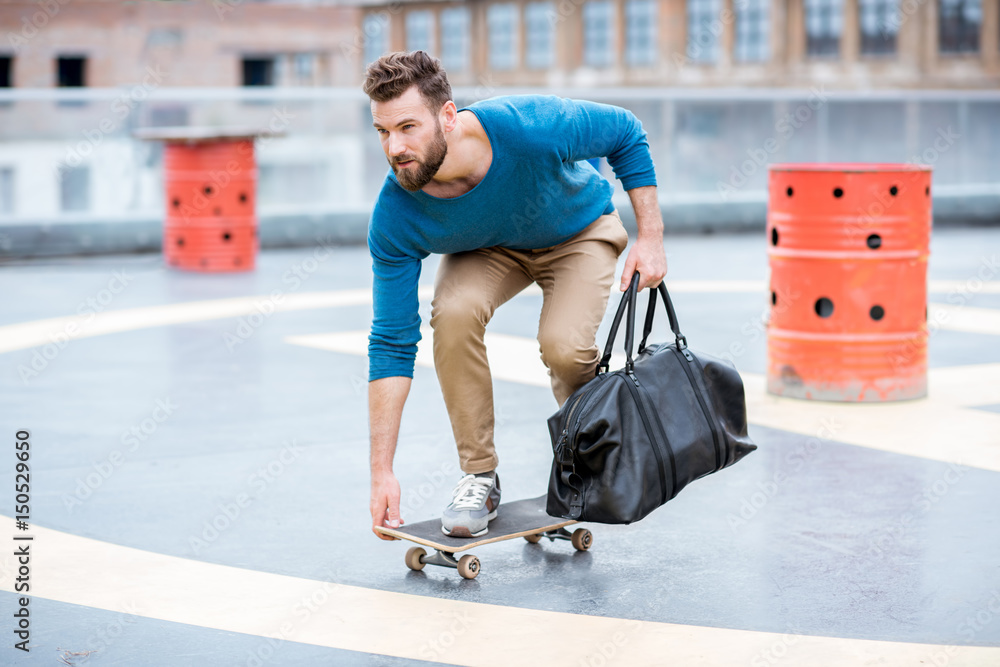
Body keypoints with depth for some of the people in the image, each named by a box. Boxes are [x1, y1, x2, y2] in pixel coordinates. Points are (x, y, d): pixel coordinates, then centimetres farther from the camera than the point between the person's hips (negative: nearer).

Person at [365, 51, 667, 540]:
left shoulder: (528, 127, -39)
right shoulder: (395, 218, -31)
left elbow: (626, 134, -18)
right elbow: (391, 344, -25)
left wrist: (651, 238, -21)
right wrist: (382, 472, -28)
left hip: (579, 230, -1)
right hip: (485, 248, 2)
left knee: (563, 345, -26)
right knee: (453, 314, -30)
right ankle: (479, 475, -11)